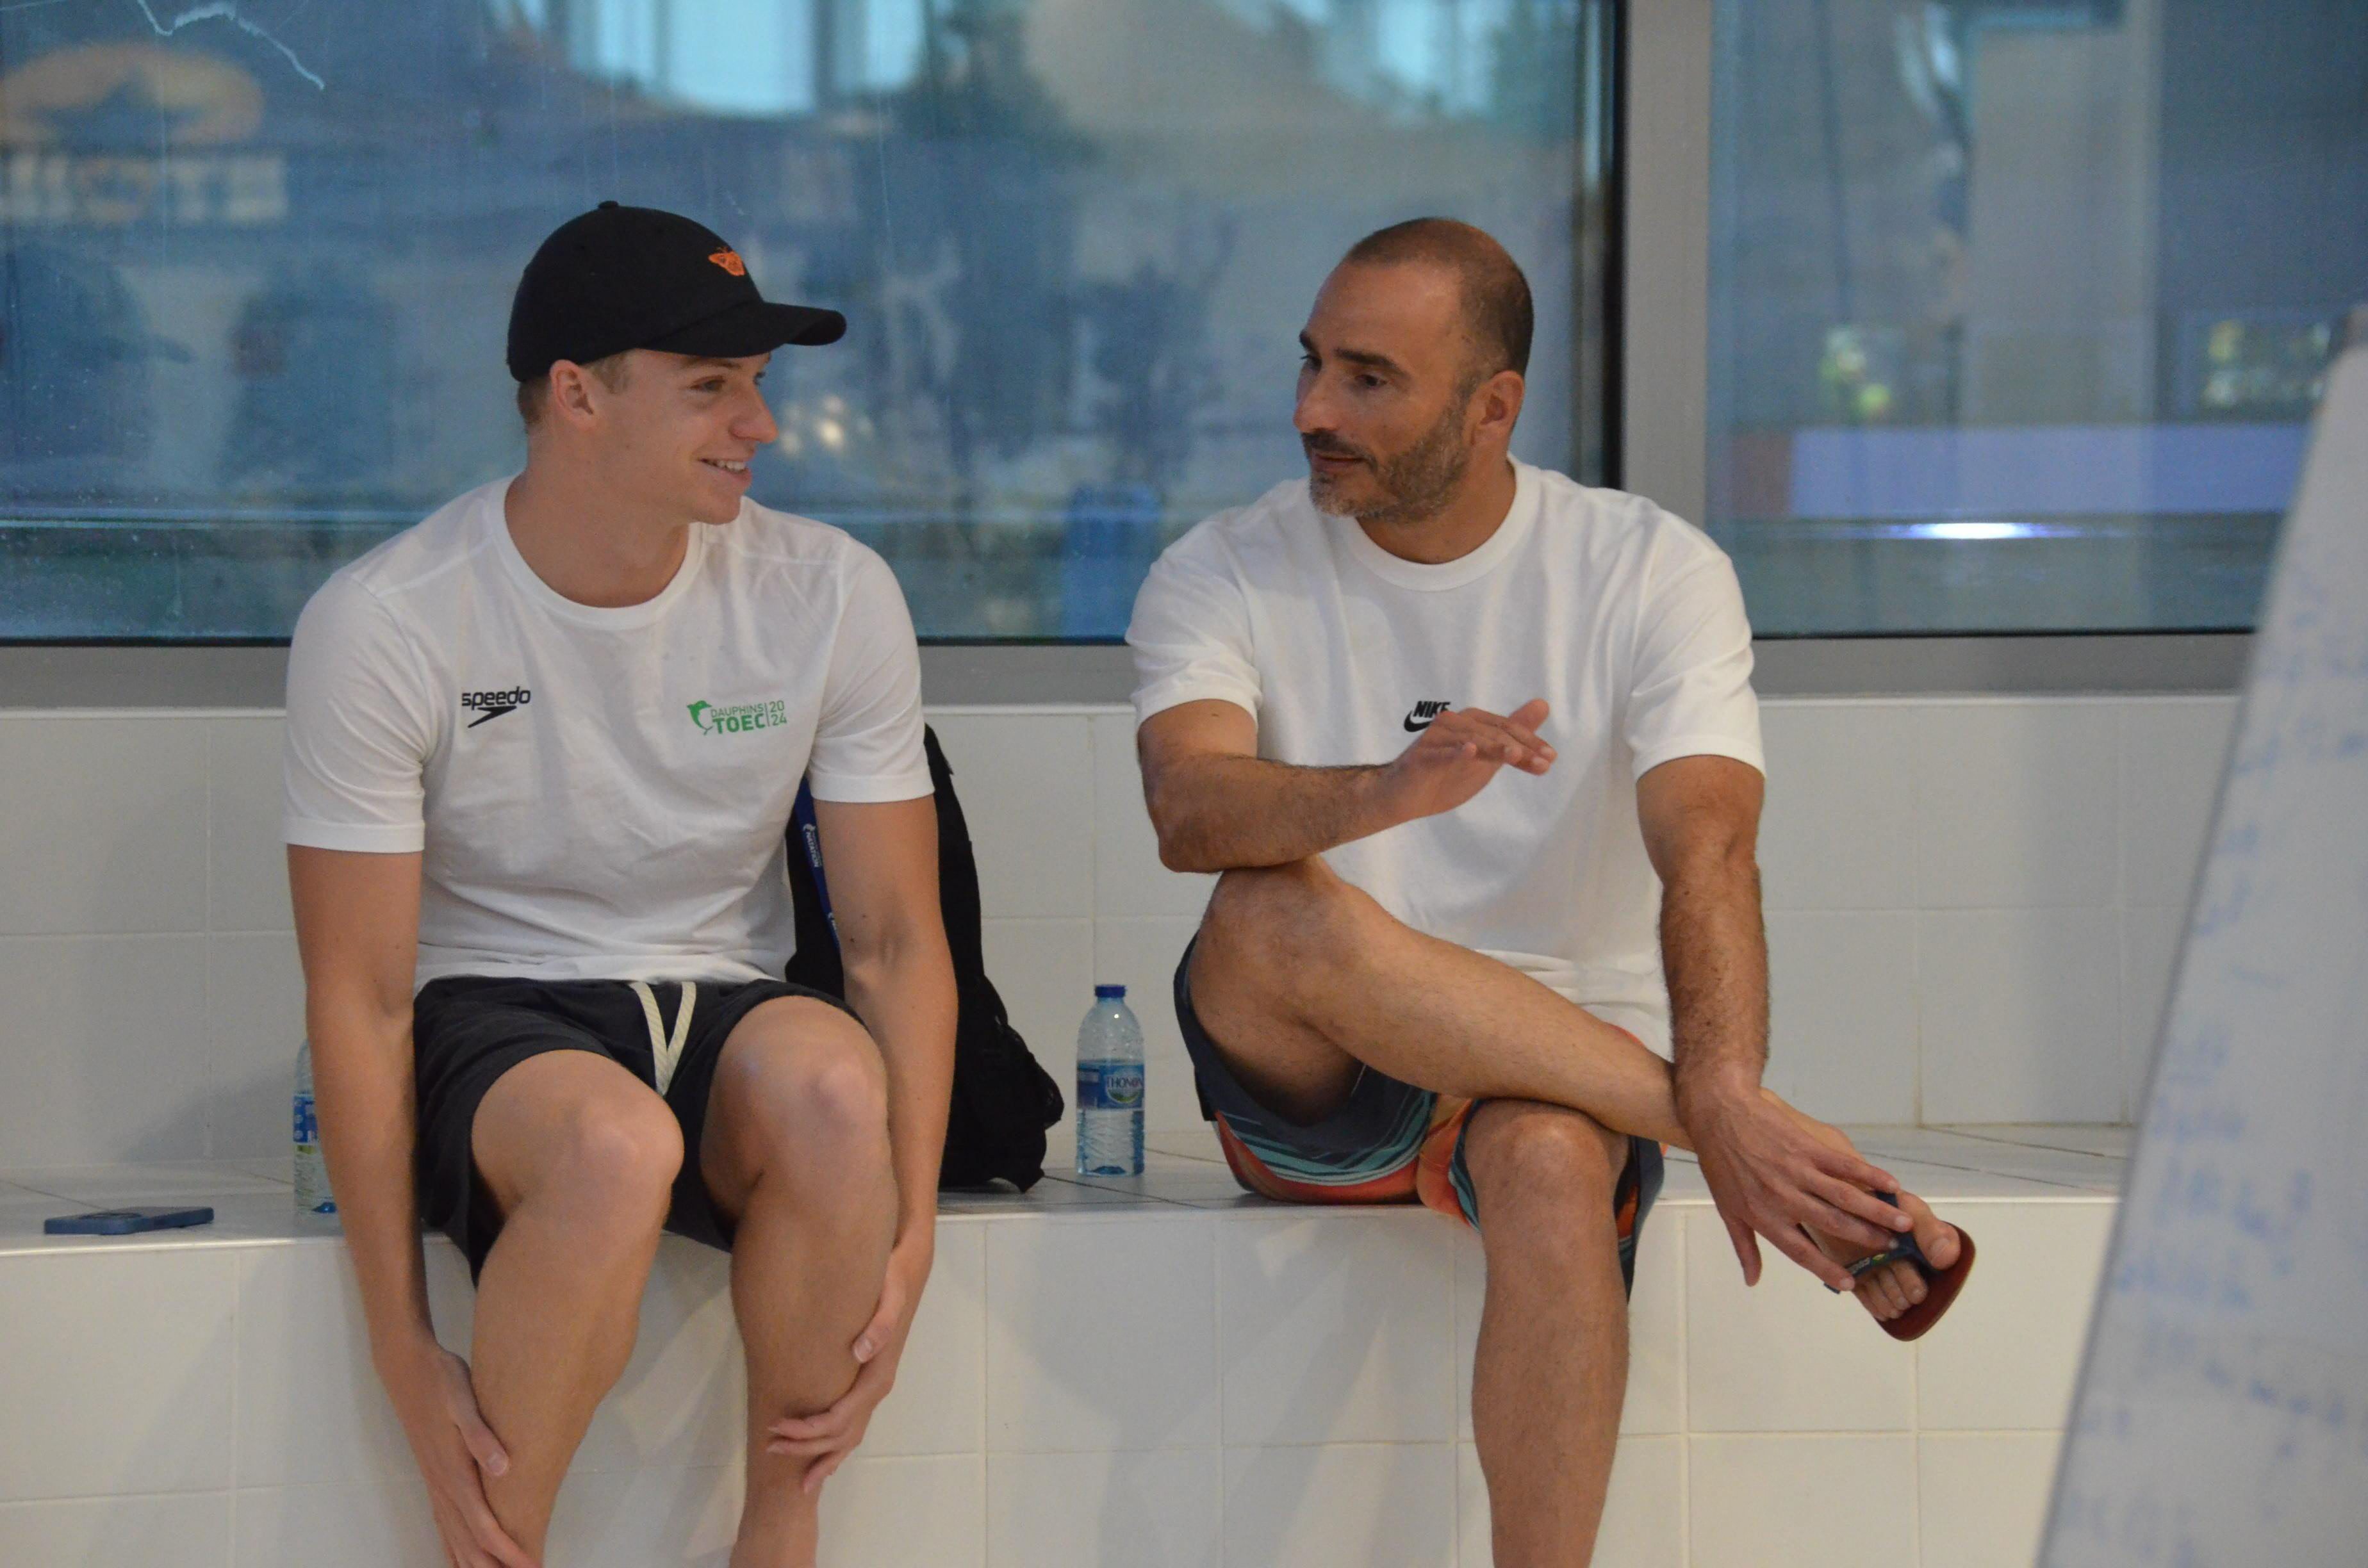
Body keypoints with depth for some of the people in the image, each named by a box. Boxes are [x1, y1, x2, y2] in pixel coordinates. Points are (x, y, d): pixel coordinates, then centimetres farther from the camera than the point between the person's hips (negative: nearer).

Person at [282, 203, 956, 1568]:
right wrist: (407, 1358, -18)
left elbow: (896, 938, 0)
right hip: (486, 1024, -3)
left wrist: (908, 1242, -15)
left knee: (834, 1080, -34)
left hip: (721, 1009, 3)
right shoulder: (385, 625, -12)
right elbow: (360, 999, -11)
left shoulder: (831, 595, -3)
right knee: (614, 1140, -38)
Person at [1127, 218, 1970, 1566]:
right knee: (1279, 914, -34)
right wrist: (1389, 793, -43)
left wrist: (1721, 1094, -37)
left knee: (1555, 1161, -37)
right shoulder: (1225, 578, 0)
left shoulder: (1653, 574, -2)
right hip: (1312, 1089, 1)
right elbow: (1191, 810, -21)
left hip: (1564, 1070, -1)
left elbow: (1708, 851, -18)